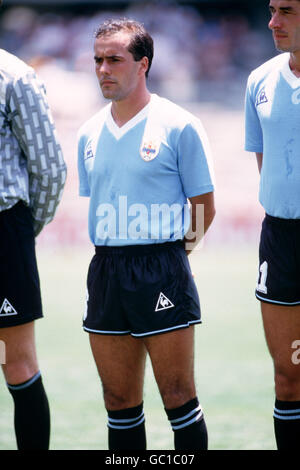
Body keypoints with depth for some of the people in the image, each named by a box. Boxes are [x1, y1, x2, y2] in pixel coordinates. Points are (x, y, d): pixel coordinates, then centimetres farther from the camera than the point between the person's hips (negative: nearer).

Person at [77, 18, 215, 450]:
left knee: (178, 398, -5)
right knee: (119, 402, 7)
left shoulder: (179, 126, -5)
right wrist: (114, 256, 13)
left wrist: (168, 252, 5)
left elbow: (204, 208, -1)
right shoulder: (89, 134, 11)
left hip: (162, 273, -5)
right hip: (105, 273, 5)